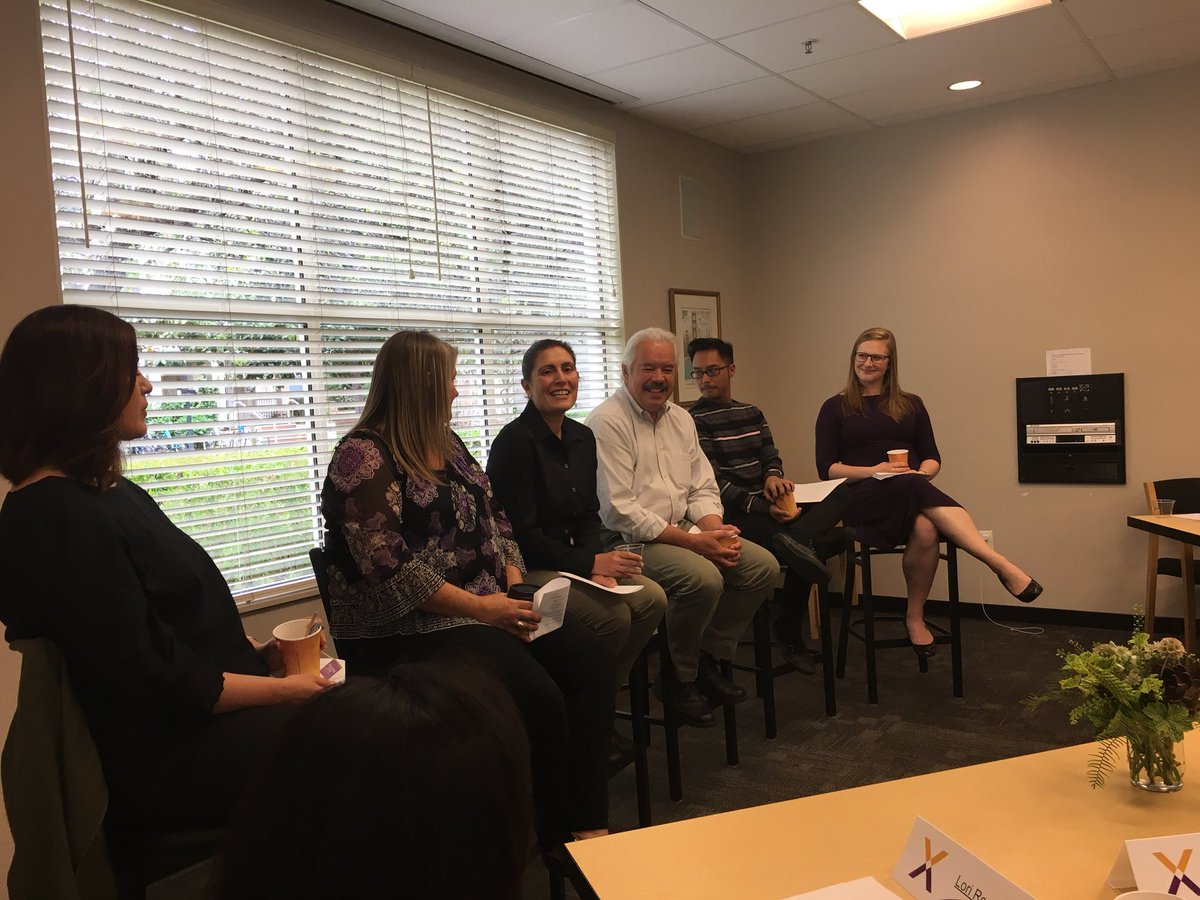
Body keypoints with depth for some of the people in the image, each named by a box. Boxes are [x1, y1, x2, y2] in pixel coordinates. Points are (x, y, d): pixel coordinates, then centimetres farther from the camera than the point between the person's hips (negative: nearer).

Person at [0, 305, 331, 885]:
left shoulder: (110, 494, 13)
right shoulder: (56, 520, -18)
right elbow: (153, 682, -21)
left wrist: (258, 651, 3)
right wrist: (284, 690, -13)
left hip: (211, 713, 9)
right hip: (166, 758, -9)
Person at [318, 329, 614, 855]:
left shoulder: (446, 443, 14)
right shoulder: (364, 457, -12)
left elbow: (493, 518, 16)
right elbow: (389, 565, -21)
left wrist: (516, 584, -1)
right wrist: (480, 606, -20)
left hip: (489, 606, 8)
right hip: (409, 629, -8)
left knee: (590, 657, -13)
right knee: (538, 696, -26)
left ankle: (589, 824, -10)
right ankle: (558, 842, -2)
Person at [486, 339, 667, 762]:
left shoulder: (582, 437, 9)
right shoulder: (515, 442, -15)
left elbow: (589, 515, 12)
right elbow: (522, 535, -18)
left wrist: (595, 562, -8)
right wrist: (590, 564, -19)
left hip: (571, 562, 8)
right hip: (524, 569, -8)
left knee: (652, 599, -12)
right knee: (613, 614, -25)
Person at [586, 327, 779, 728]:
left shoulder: (681, 419, 13)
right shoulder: (608, 422, -13)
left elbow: (702, 489, 14)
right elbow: (619, 512, -19)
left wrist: (714, 530, -10)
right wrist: (694, 542, -22)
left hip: (685, 531, 8)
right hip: (630, 542, -8)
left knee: (764, 566, -5)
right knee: (704, 578, -31)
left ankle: (707, 658, 9)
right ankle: (677, 677, -5)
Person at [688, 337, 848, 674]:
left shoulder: (752, 413, 20)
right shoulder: (694, 420, -3)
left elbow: (771, 456, 14)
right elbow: (712, 482, -11)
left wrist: (773, 475, -13)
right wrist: (763, 509, -22)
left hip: (769, 506, 8)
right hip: (734, 516, -8)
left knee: (845, 492, -17)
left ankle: (798, 539, -41)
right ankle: (789, 634, -16)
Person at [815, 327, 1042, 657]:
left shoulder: (910, 405, 21)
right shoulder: (835, 408, 12)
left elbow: (932, 458, 15)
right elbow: (826, 468, 3)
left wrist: (921, 473, -9)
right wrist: (873, 470, -13)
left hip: (913, 493, 3)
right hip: (862, 497, -3)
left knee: (925, 528, -37)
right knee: (912, 488, -38)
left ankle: (915, 617, -23)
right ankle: (1001, 566, -48)